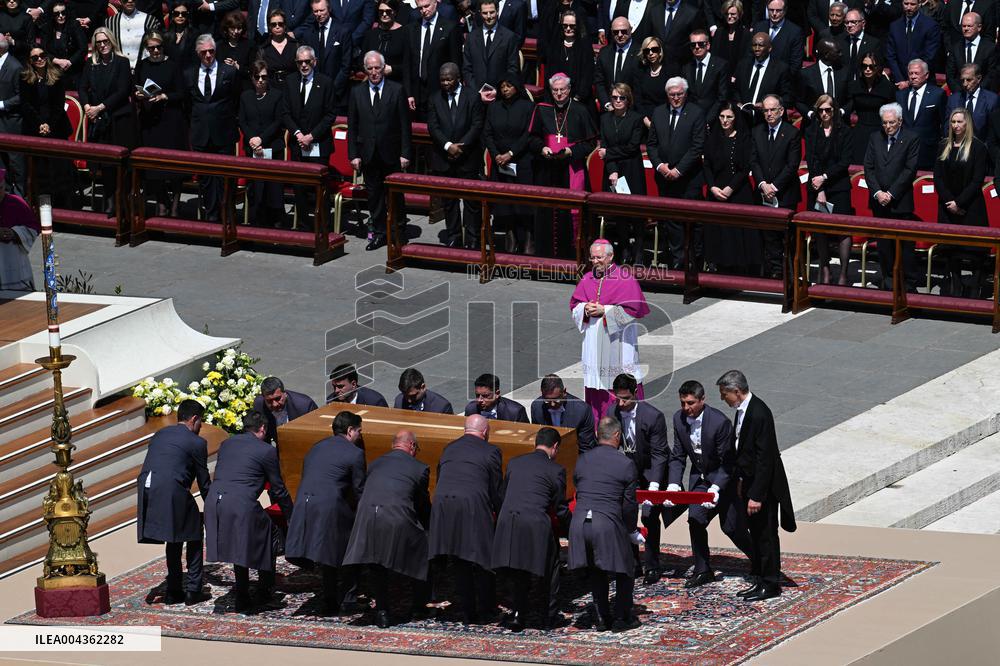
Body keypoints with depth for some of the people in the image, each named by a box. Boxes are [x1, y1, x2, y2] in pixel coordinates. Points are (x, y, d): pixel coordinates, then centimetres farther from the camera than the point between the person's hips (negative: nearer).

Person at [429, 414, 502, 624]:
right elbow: (496, 489, 6)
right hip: (473, 507, -4)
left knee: (460, 566, 12)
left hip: (443, 505, 4)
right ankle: (485, 612, 11)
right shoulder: (490, 451, 5)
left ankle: (467, 613, 15)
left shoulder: (449, 449, 19)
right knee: (482, 561, 8)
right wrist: (499, 513, 18)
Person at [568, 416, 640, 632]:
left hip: (580, 522, 4)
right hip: (609, 523, -4)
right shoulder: (626, 465, -2)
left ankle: (601, 618, 22)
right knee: (625, 570, 15)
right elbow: (629, 503, 0)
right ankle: (621, 618, 15)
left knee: (596, 572, 22)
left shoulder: (582, 460, 11)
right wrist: (632, 531, 16)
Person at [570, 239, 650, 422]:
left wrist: (604, 311, -16)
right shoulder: (587, 280, 10)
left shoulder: (625, 280, -8)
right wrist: (585, 309, -9)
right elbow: (574, 305, 14)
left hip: (617, 343, -5)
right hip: (593, 343, 5)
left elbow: (632, 309, -13)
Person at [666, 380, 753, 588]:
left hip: (723, 478, -5)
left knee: (732, 527, 0)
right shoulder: (679, 419, -9)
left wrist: (716, 488, -33)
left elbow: (728, 462, -22)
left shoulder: (719, 422, -27)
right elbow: (678, 456, -3)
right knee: (695, 520, -10)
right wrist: (673, 485, -17)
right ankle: (702, 571, 2)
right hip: (699, 477, 5)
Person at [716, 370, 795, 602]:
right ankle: (761, 580, 26)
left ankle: (770, 584, 9)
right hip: (750, 481, 10)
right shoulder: (742, 410, 5)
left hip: (763, 483, -10)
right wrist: (740, 480, 16)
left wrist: (756, 495, -24)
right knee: (756, 533, 16)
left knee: (766, 534, 0)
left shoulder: (759, 414, -24)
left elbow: (764, 458, -25)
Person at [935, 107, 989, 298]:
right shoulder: (944, 146, 7)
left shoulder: (978, 148, -6)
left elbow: (977, 181, -9)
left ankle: (975, 288, -2)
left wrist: (959, 203, -13)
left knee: (975, 251, -6)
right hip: (948, 208, 4)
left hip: (970, 208, -4)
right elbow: (938, 177, 5)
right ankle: (955, 287, 14)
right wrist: (948, 201, -7)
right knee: (952, 249, 7)